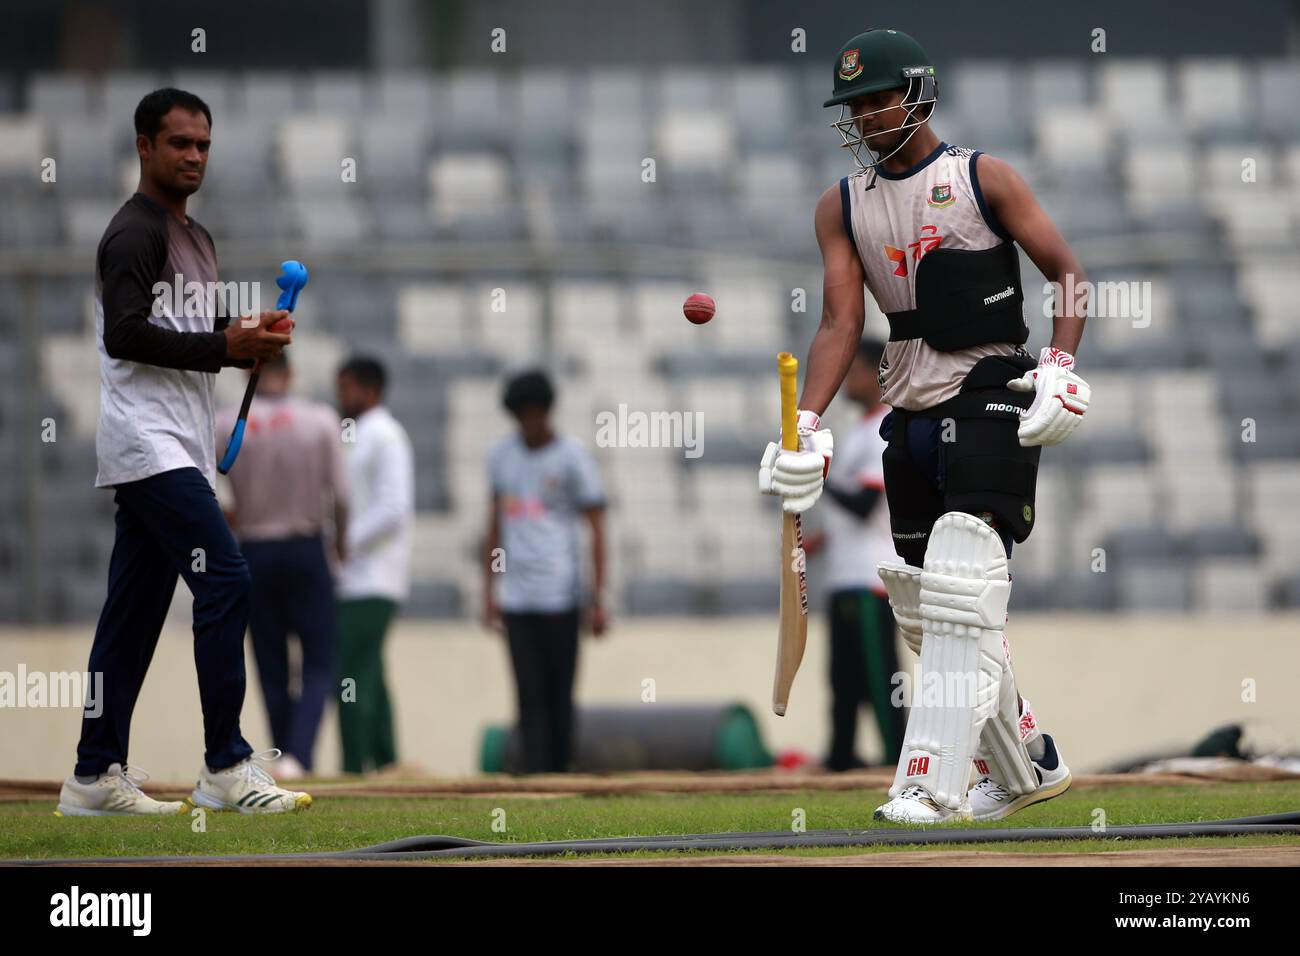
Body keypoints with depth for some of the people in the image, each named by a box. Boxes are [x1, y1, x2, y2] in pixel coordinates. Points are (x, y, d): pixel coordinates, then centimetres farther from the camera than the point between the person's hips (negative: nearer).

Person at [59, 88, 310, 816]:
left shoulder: (196, 238, 21)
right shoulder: (135, 233, -10)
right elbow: (126, 334, -21)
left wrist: (249, 339, 7)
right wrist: (223, 346, -24)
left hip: (180, 446, 10)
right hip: (148, 442, -10)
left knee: (137, 606, 9)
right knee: (226, 581, -16)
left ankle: (97, 775, 10)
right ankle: (226, 768, -15)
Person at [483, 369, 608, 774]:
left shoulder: (573, 459, -1)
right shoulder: (502, 456, 13)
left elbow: (597, 529, -2)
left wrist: (598, 600, -7)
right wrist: (489, 592, 18)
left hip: (560, 599, -3)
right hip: (516, 599, 3)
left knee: (559, 696, 1)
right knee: (529, 696, -4)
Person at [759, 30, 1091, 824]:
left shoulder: (984, 179, -2)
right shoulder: (842, 206, 10)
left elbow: (1068, 273, -3)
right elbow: (841, 324, 2)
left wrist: (1062, 367, -18)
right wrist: (808, 424, -13)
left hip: (992, 400, -6)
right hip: (910, 414, 6)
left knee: (960, 592, -19)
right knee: (925, 610, 9)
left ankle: (930, 785, -25)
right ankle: (1027, 767, 25)